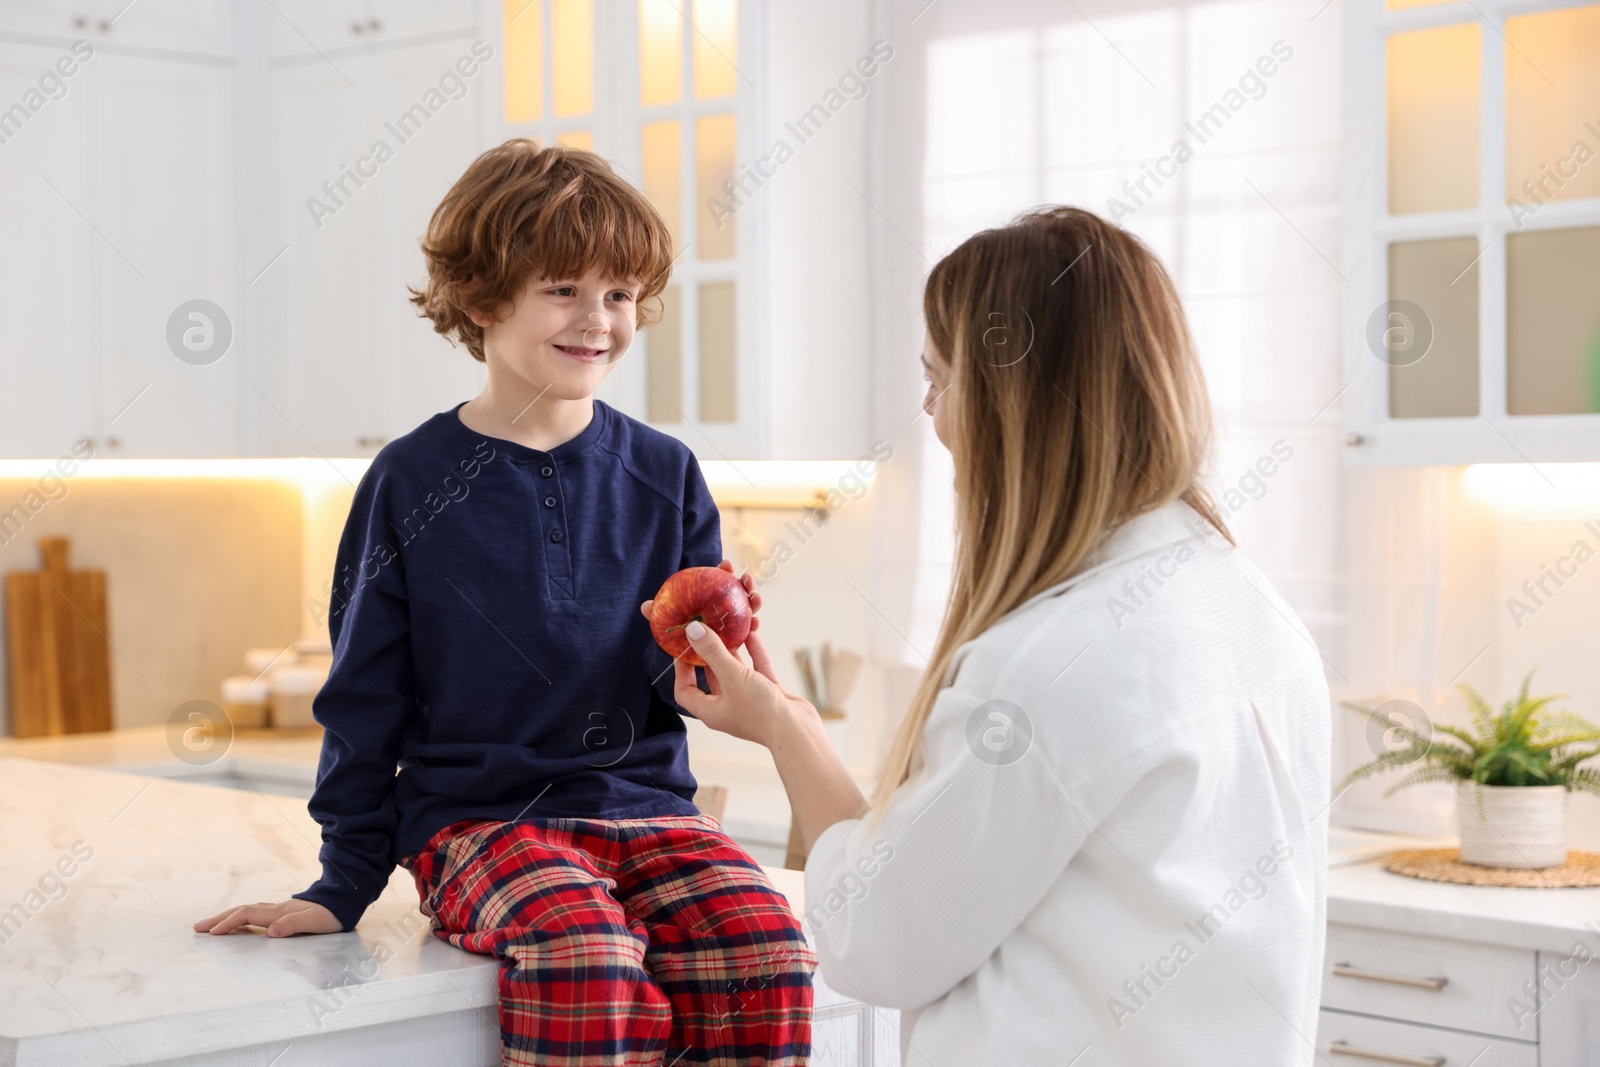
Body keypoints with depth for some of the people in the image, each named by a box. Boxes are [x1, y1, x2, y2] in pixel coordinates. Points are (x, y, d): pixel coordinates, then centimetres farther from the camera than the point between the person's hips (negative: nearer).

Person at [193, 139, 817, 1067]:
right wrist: (344, 884, 4)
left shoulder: (664, 476, 7)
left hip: (645, 803, 3)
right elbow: (365, 700, 6)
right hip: (476, 815, -2)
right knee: (593, 970, -34)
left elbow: (681, 685, 6)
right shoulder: (413, 482, 2)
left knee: (770, 955, -26)